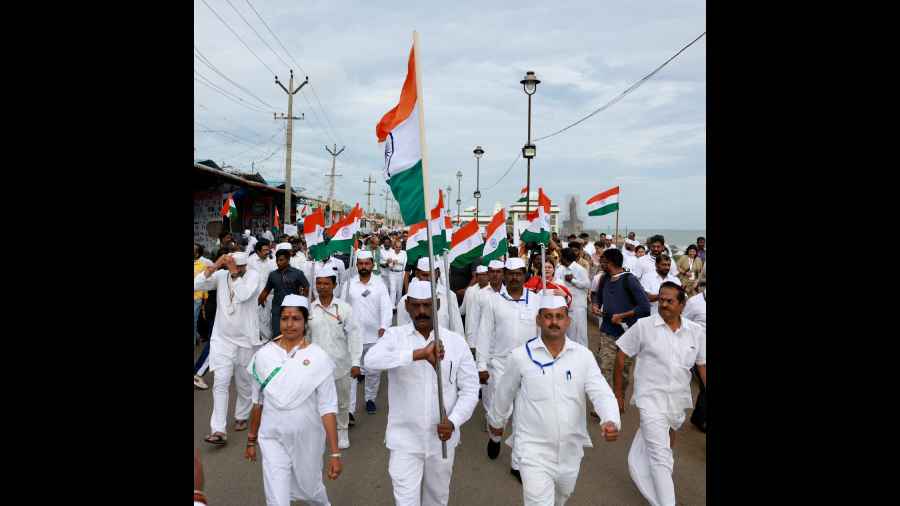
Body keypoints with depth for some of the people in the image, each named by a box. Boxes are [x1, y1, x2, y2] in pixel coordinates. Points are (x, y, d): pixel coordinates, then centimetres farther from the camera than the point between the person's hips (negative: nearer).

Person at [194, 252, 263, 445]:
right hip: (222, 339, 1)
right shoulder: (220, 276, -2)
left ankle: (241, 416, 35)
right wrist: (215, 266, -19)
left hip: (246, 339, -1)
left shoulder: (253, 275, -8)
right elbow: (197, 285, -13)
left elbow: (243, 295, -25)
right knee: (220, 382, -7)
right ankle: (219, 430, -7)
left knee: (244, 382, 13)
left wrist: (235, 272, -24)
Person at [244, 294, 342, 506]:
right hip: (272, 438, 1)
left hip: (307, 439, -1)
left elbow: (327, 408, -14)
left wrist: (335, 453, -16)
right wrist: (251, 440, 13)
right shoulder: (264, 355, -6)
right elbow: (258, 401, 6)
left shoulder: (318, 358, -14)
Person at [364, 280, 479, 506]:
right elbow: (372, 359, -31)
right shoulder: (395, 336, -9)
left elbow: (470, 390, -1)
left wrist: (453, 421, -18)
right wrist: (419, 353, -42)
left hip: (442, 438, 2)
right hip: (404, 439, -2)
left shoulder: (456, 342, -6)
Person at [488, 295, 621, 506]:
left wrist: (611, 421, -33)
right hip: (534, 452, -3)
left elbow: (601, 393, -14)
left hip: (571, 451, 3)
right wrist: (496, 421, 16)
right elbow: (504, 394, 4)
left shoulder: (583, 355, -7)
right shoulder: (520, 356, -11)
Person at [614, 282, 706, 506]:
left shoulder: (697, 332, -1)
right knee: (661, 457, -9)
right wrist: (618, 392, 1)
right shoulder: (644, 326, -10)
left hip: (678, 401, 4)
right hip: (651, 399, -4)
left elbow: (703, 367, 7)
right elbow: (621, 356, -2)